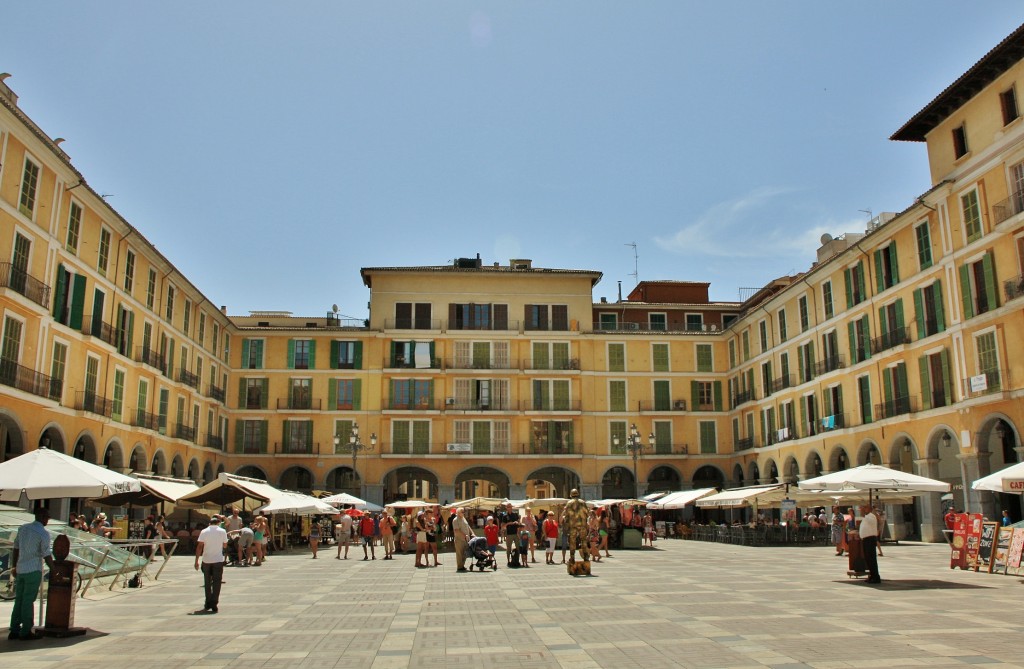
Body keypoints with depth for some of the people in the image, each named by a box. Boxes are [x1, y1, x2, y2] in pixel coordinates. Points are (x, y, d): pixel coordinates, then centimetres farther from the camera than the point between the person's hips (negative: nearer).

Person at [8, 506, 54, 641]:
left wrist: (14, 566, 22)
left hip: (20, 569, 7)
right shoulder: (43, 533, -12)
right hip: (33, 570, -7)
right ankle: (25, 632, 3)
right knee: (28, 601, -2)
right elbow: (47, 556, -10)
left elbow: (15, 548, 14)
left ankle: (14, 631, 15)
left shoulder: (22, 528, 9)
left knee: (19, 600, 12)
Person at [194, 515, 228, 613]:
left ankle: (208, 603, 22)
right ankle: (214, 604, -4)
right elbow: (225, 545, 6)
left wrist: (197, 561, -5)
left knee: (207, 582, 15)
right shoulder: (222, 531, -1)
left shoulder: (204, 532, -2)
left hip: (206, 560, 1)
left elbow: (199, 546, -7)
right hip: (218, 560, -1)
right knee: (216, 582, 3)